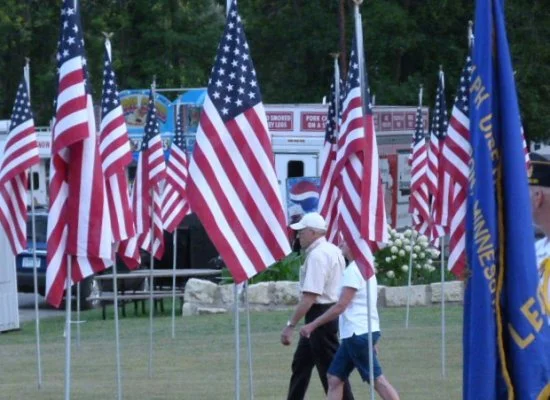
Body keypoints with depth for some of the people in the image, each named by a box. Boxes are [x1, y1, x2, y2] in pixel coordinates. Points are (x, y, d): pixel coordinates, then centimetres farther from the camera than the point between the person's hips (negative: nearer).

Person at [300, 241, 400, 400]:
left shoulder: (354, 270, -14)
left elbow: (341, 306, -18)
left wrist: (312, 325, -13)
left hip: (358, 333, -10)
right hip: (355, 333, 10)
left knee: (377, 379, -6)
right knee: (335, 377, 9)